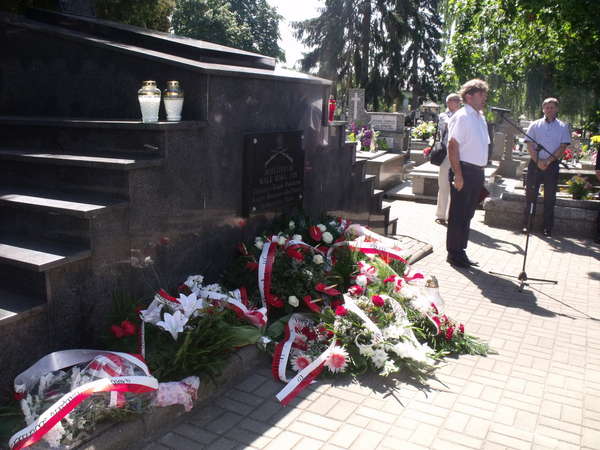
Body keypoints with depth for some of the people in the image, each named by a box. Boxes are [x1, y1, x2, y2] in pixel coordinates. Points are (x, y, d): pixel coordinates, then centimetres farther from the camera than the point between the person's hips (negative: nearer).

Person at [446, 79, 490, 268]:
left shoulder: (480, 117, 17)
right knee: (458, 214, -1)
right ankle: (454, 254, 9)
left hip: (477, 172, 9)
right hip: (464, 170, -9)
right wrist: (457, 174, -21)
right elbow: (453, 146, -18)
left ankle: (460, 251, 25)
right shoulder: (462, 117, -11)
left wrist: (480, 173, 18)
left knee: (467, 214, 15)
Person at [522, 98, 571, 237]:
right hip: (535, 163, 0)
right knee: (530, 195, 1)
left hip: (552, 164, 0)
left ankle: (548, 228, 8)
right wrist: (538, 161, -13)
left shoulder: (563, 127, 6)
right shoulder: (535, 125, 6)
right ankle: (526, 224, 8)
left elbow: (562, 147, -2)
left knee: (550, 198, 3)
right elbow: (529, 145, -1)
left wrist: (548, 161, -13)